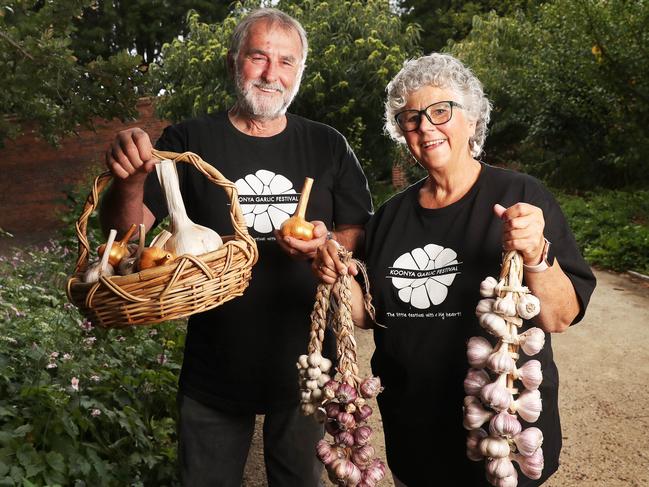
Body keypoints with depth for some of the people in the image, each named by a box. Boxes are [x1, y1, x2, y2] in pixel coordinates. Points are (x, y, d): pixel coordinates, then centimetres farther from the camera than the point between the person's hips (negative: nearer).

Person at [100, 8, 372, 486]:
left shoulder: (328, 146, 0)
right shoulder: (189, 141, -5)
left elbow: (362, 235, 2)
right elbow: (126, 231, -9)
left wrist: (327, 243, -19)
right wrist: (130, 181, -29)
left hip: (305, 369, 1)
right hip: (214, 371, -1)